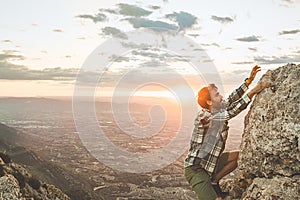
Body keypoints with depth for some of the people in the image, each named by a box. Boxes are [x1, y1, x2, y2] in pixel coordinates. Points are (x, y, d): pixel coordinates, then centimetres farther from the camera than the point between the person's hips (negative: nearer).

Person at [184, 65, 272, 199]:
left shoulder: (215, 111, 3)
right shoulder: (204, 117, -23)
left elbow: (230, 100, 10)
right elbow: (232, 112, -28)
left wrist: (249, 80, 6)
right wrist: (253, 92, -27)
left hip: (210, 164, 9)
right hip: (196, 168, -9)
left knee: (239, 156, 5)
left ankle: (214, 181, 10)